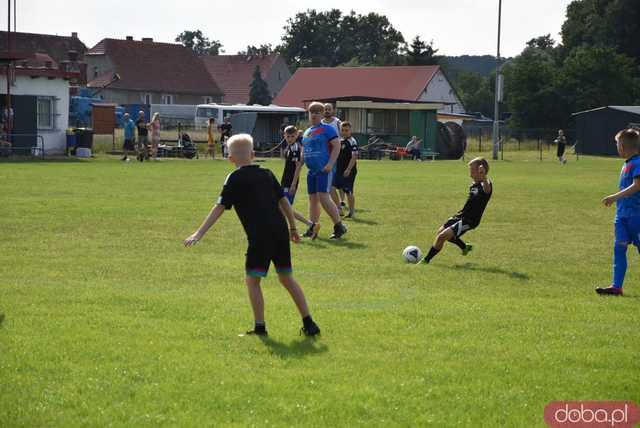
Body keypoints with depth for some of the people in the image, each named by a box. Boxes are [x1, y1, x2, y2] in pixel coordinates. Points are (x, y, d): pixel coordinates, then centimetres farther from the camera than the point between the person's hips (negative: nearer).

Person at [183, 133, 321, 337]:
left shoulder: (235, 179, -1)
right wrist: (293, 228, 27)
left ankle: (260, 327, 0)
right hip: (281, 231, 6)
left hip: (260, 236, -6)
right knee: (286, 278, 16)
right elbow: (284, 201, 18)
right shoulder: (267, 173, 15)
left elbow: (220, 207, -7)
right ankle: (309, 323, 14)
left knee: (252, 279, 5)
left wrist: (199, 233, -9)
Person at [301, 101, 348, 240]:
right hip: (311, 170, 8)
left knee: (323, 197, -17)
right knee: (313, 198, 10)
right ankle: (312, 228, 17)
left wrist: (330, 164, -19)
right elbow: (303, 151, 27)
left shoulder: (327, 129, -5)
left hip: (325, 170, -8)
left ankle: (339, 226, -9)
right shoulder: (306, 132, 18)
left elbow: (337, 145, -13)